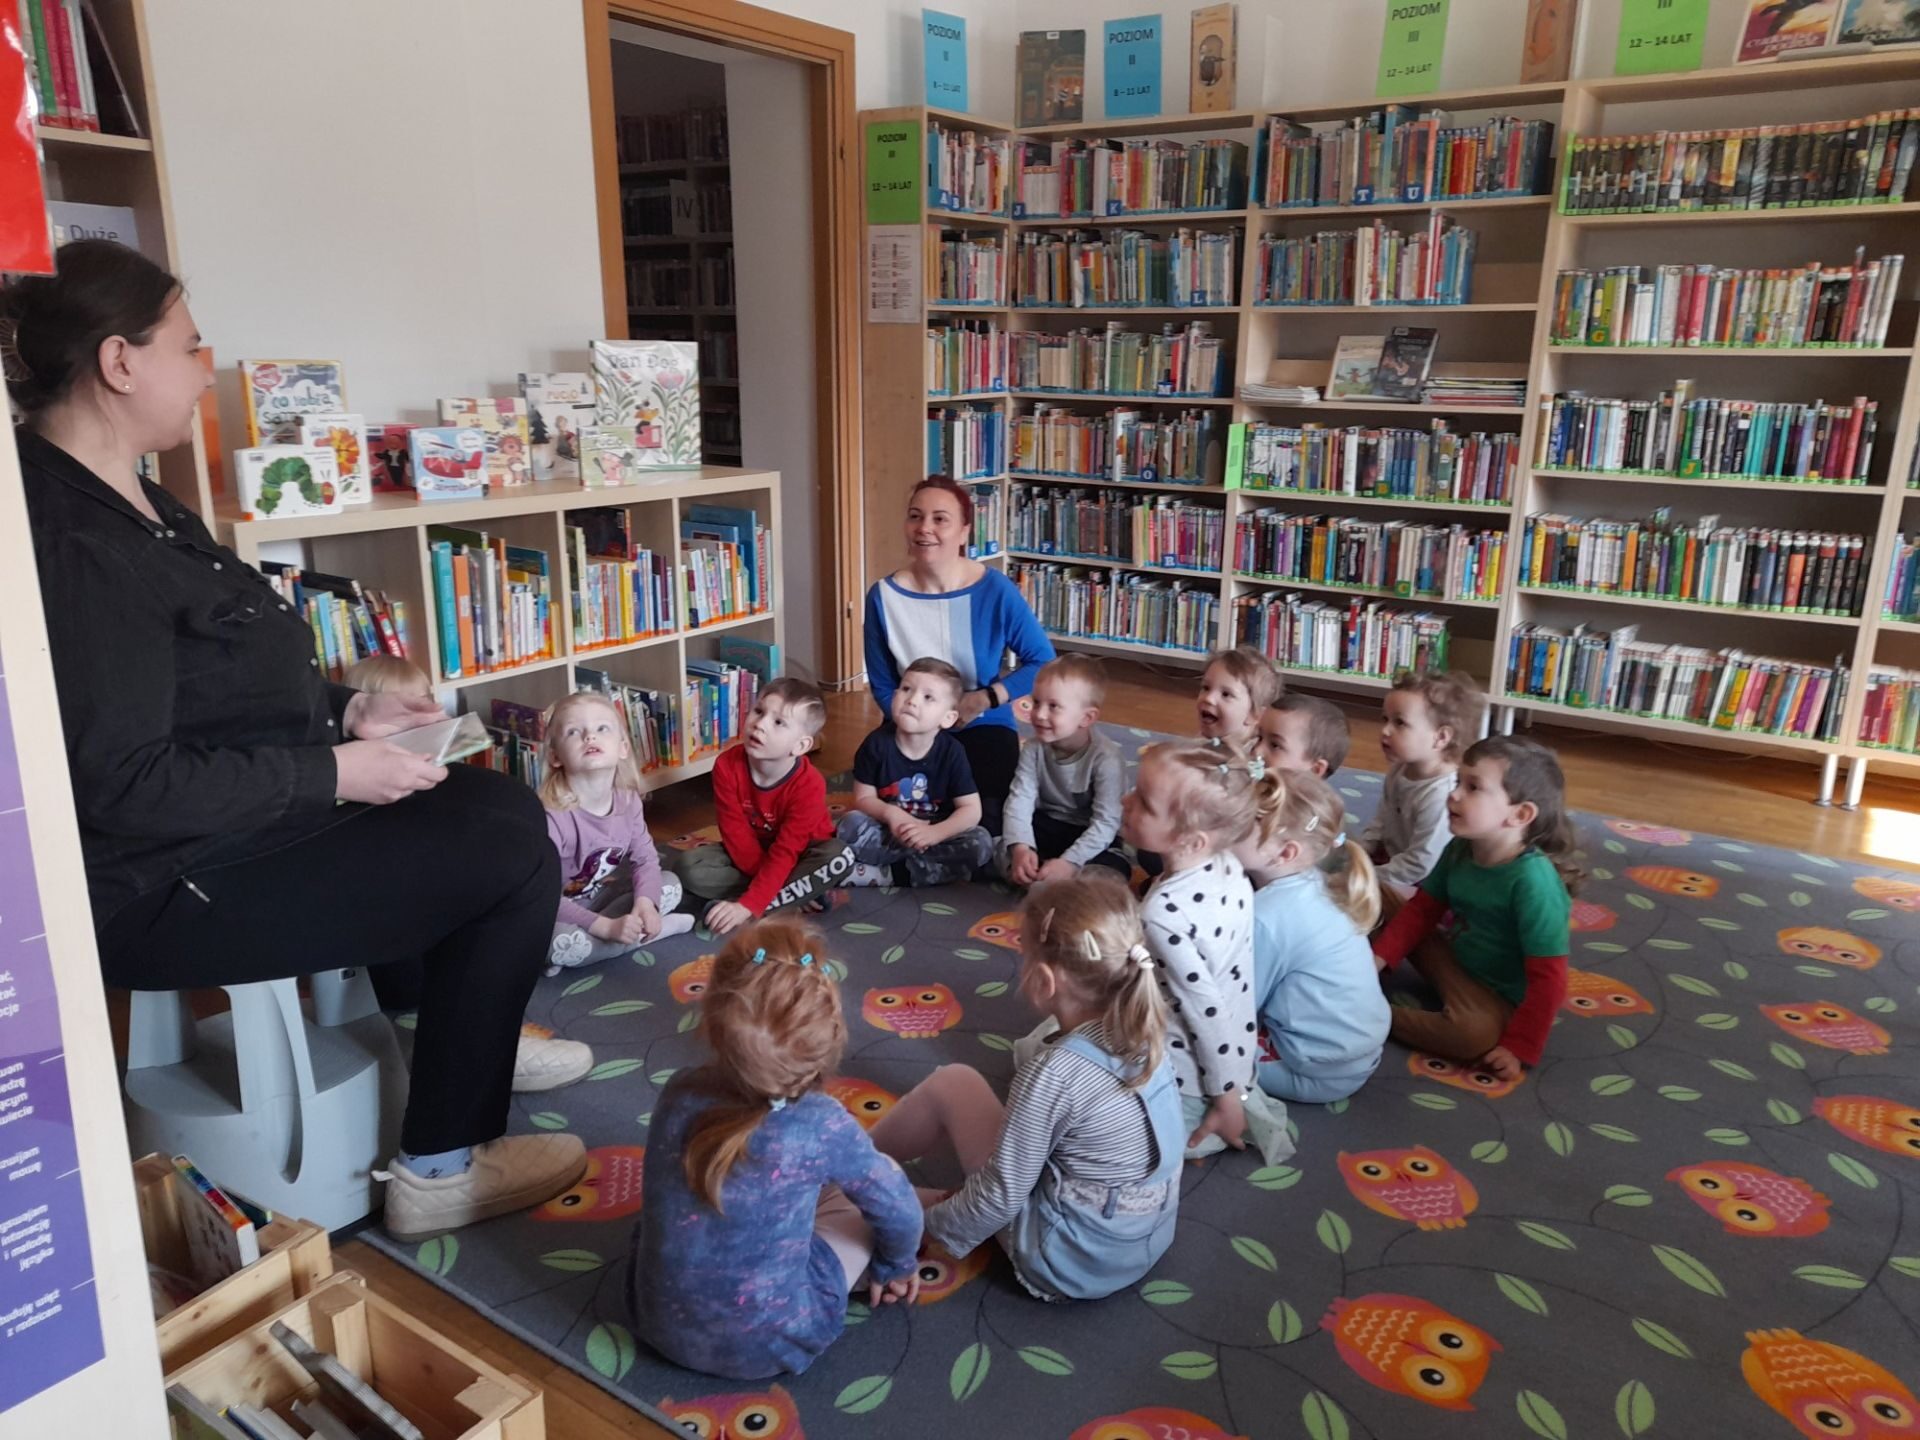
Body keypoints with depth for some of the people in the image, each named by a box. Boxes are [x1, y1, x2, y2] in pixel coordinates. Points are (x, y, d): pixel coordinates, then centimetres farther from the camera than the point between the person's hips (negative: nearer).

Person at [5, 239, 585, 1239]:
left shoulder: (127, 503, 10)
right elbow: (123, 788, -28)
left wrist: (344, 712, 5)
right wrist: (332, 773, -21)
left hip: (242, 823, 10)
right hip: (170, 888, -10)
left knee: (499, 807, 11)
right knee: (514, 857, -14)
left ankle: (470, 1032, 28)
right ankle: (442, 1170, -2)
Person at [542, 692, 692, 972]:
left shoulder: (627, 799, -10)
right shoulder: (551, 816, -30)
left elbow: (645, 858, -3)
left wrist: (644, 902, -25)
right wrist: (606, 927, -34)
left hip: (602, 897, 6)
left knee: (670, 886, -5)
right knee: (561, 941, -37)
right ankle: (651, 930, -14)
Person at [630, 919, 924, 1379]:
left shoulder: (679, 1093, -15)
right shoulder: (821, 1125, -24)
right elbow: (898, 1210, -7)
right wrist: (896, 1266, 16)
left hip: (658, 1322, 4)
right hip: (767, 1344, -3)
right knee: (880, 1180, 11)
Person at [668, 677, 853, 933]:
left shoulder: (809, 786, -28)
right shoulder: (727, 765, -21)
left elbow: (785, 853, -31)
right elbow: (737, 835, -18)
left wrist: (748, 906, -40)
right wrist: (781, 883, -23)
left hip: (798, 856, -3)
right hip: (748, 857, 3)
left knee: (840, 857, -33)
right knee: (686, 865, -22)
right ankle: (803, 891, -22)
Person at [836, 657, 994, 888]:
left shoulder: (952, 752, -13)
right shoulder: (877, 743, -12)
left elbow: (971, 809, -13)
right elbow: (864, 798, -6)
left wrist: (935, 833, -29)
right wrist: (890, 813, -27)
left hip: (935, 834, 1)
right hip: (890, 832, -1)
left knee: (981, 844, -26)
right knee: (850, 824, -28)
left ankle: (888, 873, -23)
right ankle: (928, 862, -21)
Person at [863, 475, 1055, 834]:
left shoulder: (995, 590, -14)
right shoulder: (883, 596, -10)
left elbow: (1042, 662, -7)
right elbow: (882, 686, -2)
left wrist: (983, 699, -18)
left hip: (984, 729, -1)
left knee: (982, 829, -19)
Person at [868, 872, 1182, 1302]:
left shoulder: (1053, 1072, -28)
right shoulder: (1141, 1034, -7)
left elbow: (1001, 1195, -20)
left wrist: (934, 1227, -1)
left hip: (1066, 1265, -7)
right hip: (1148, 1245, 7)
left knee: (951, 1084, 1)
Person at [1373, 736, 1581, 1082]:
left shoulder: (1532, 881, -30)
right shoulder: (1459, 851, -9)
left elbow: (1547, 979, -28)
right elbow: (1423, 909, 3)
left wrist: (1520, 1047, -25)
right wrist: (1379, 957, -9)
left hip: (1502, 998, -6)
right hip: (1456, 961, 7)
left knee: (1476, 1031, -36)